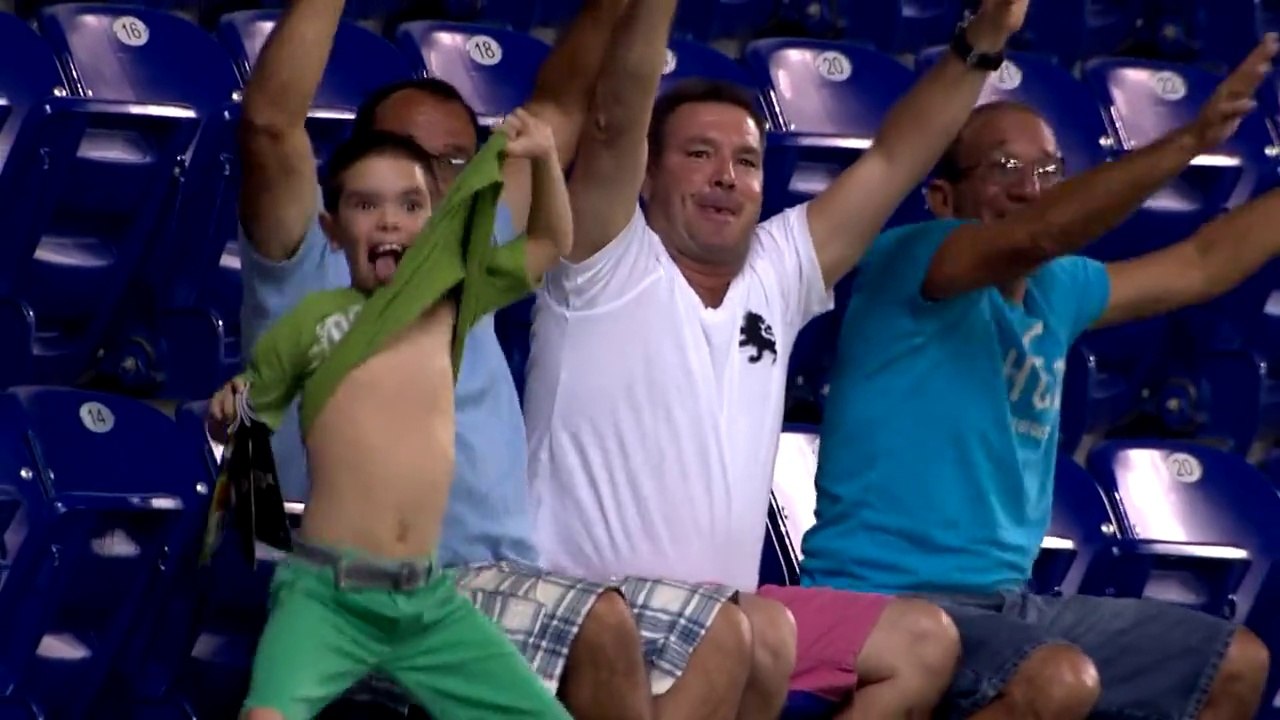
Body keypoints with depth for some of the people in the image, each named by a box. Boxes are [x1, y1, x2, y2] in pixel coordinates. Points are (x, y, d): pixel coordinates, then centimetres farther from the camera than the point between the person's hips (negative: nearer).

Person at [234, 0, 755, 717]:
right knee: (600, 625, -29)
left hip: (511, 586, 8)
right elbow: (272, 125, -14)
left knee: (719, 631, -5)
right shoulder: (311, 274, 3)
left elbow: (561, 107, 25)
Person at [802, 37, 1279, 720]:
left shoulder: (1053, 291, 11)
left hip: (1008, 600, 9)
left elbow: (1202, 263, 22)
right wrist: (1192, 138, -38)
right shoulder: (905, 260, -12)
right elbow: (1041, 233, -31)